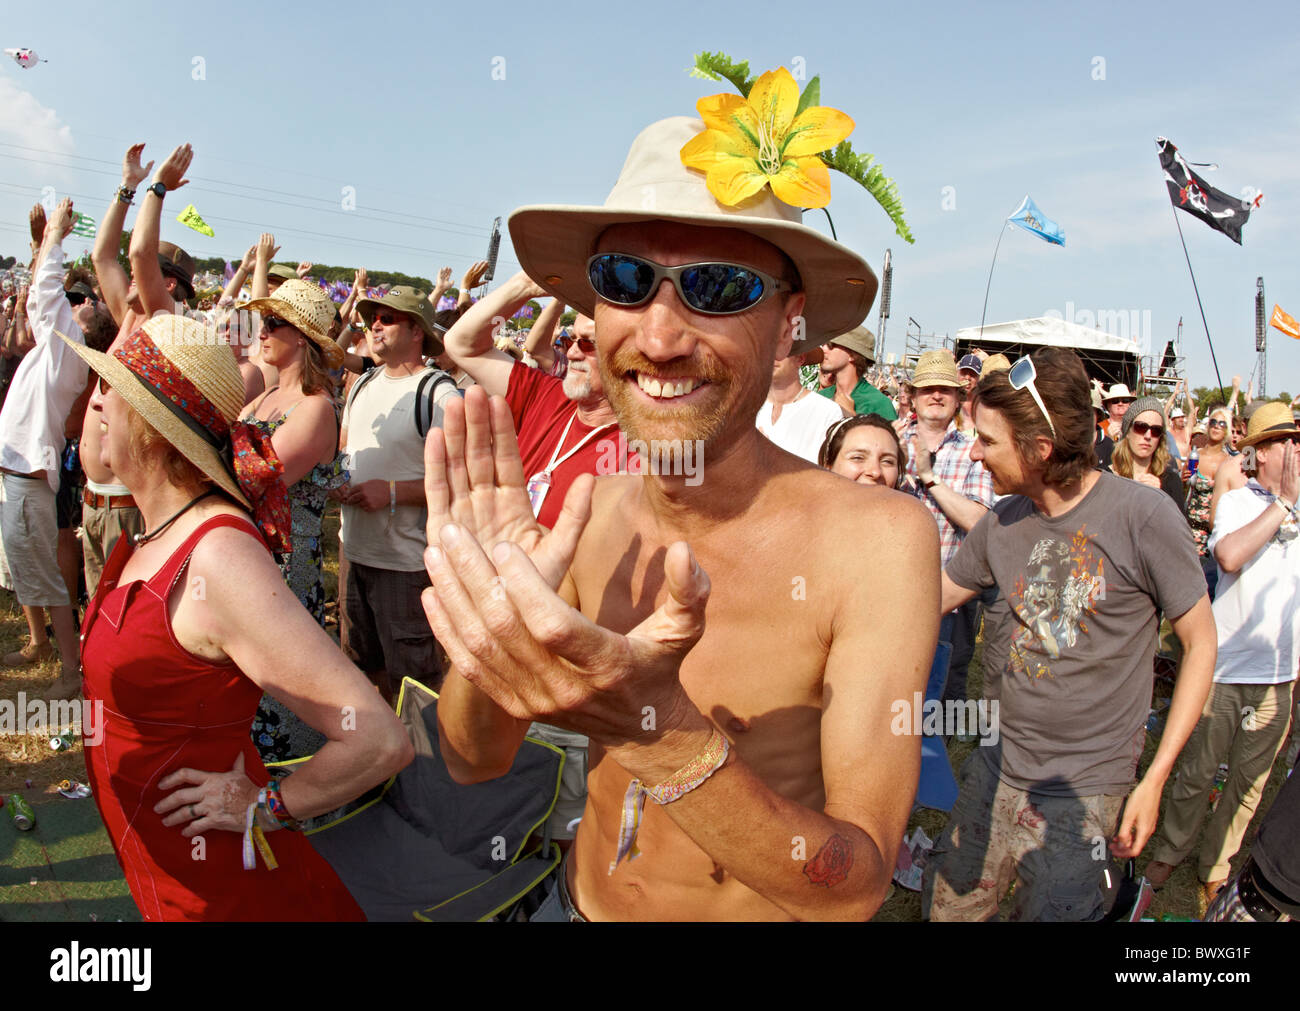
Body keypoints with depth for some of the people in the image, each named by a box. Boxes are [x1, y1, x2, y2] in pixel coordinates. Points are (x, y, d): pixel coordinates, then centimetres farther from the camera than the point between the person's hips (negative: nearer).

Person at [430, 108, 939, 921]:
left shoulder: (878, 538, -25)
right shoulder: (602, 507, -13)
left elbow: (855, 893, -27)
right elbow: (474, 763, -8)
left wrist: (663, 731, -42)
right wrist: (485, 643, -28)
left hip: (761, 907, -3)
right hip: (577, 901, 4)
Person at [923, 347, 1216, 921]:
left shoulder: (1143, 518, -14)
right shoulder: (1003, 522, 0)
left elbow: (1201, 642, -7)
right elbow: (931, 599, 14)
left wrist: (1155, 778, -9)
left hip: (1084, 789, -5)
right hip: (999, 767, 5)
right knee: (947, 905, 13)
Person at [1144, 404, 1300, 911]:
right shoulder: (1238, 501, -8)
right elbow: (1228, 556, -29)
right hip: (1227, 665, -4)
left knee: (1250, 779, 13)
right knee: (1197, 770, 6)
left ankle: (1216, 865, 30)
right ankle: (1169, 851, 27)